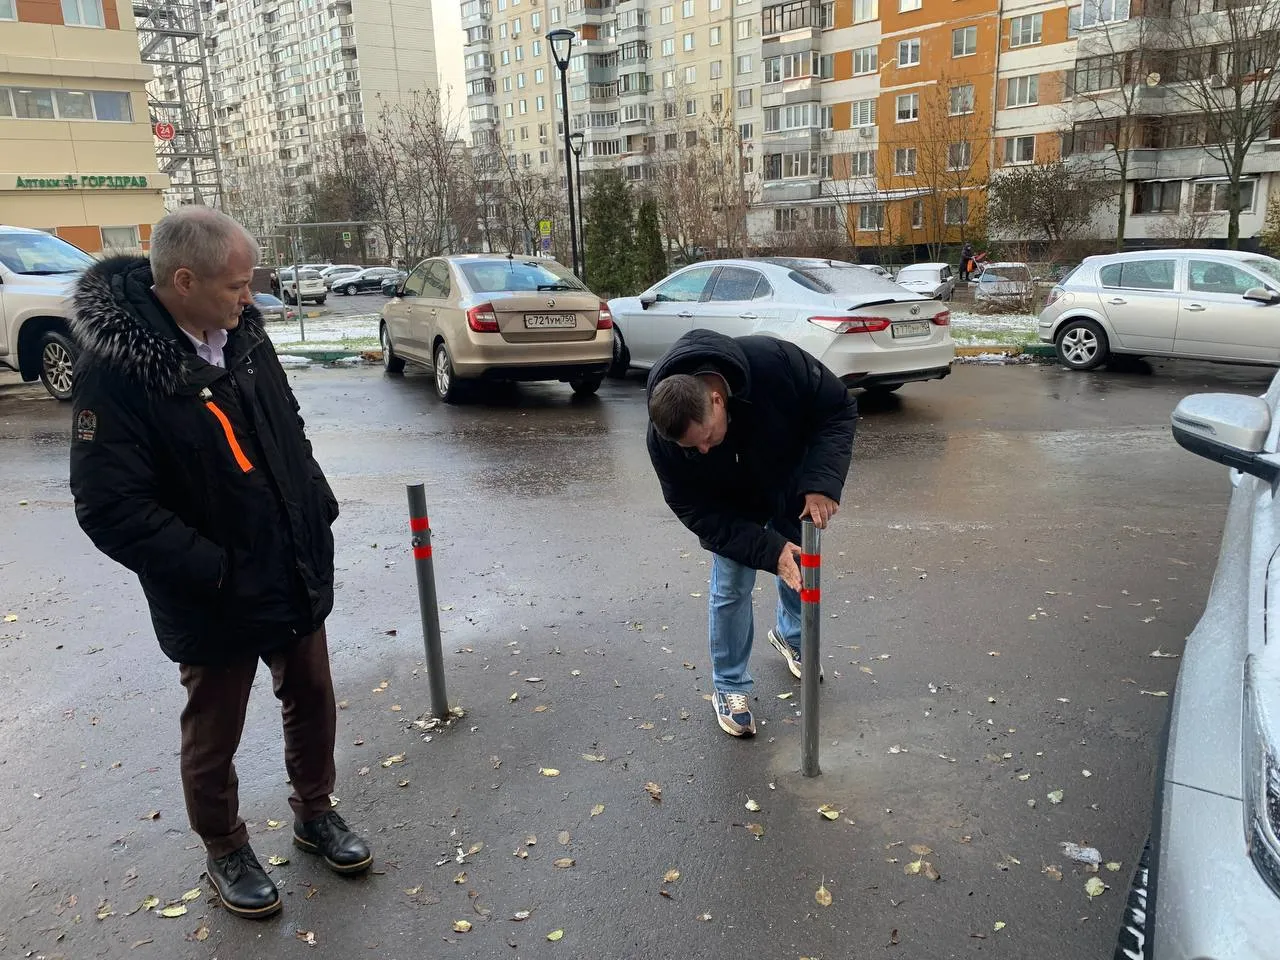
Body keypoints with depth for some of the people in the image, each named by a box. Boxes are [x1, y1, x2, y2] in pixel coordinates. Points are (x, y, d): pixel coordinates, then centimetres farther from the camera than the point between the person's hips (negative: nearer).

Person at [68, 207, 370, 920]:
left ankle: (315, 811, 44)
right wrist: (212, 569, -22)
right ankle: (226, 850, 39)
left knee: (312, 700, 21)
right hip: (215, 599, -6)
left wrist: (320, 512, 6)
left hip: (297, 576, 6)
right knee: (215, 735, 15)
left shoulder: (241, 333, -1)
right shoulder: (117, 366, -22)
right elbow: (111, 507, -23)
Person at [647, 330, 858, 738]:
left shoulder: (774, 362, -42)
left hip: (794, 487, 2)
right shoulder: (664, 439, -37)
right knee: (730, 589, -4)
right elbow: (699, 512, -27)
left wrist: (822, 482, -40)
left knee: (801, 567, 18)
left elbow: (839, 408, -27)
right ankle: (730, 688, 19)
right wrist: (768, 550, -37)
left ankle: (791, 637, 49)